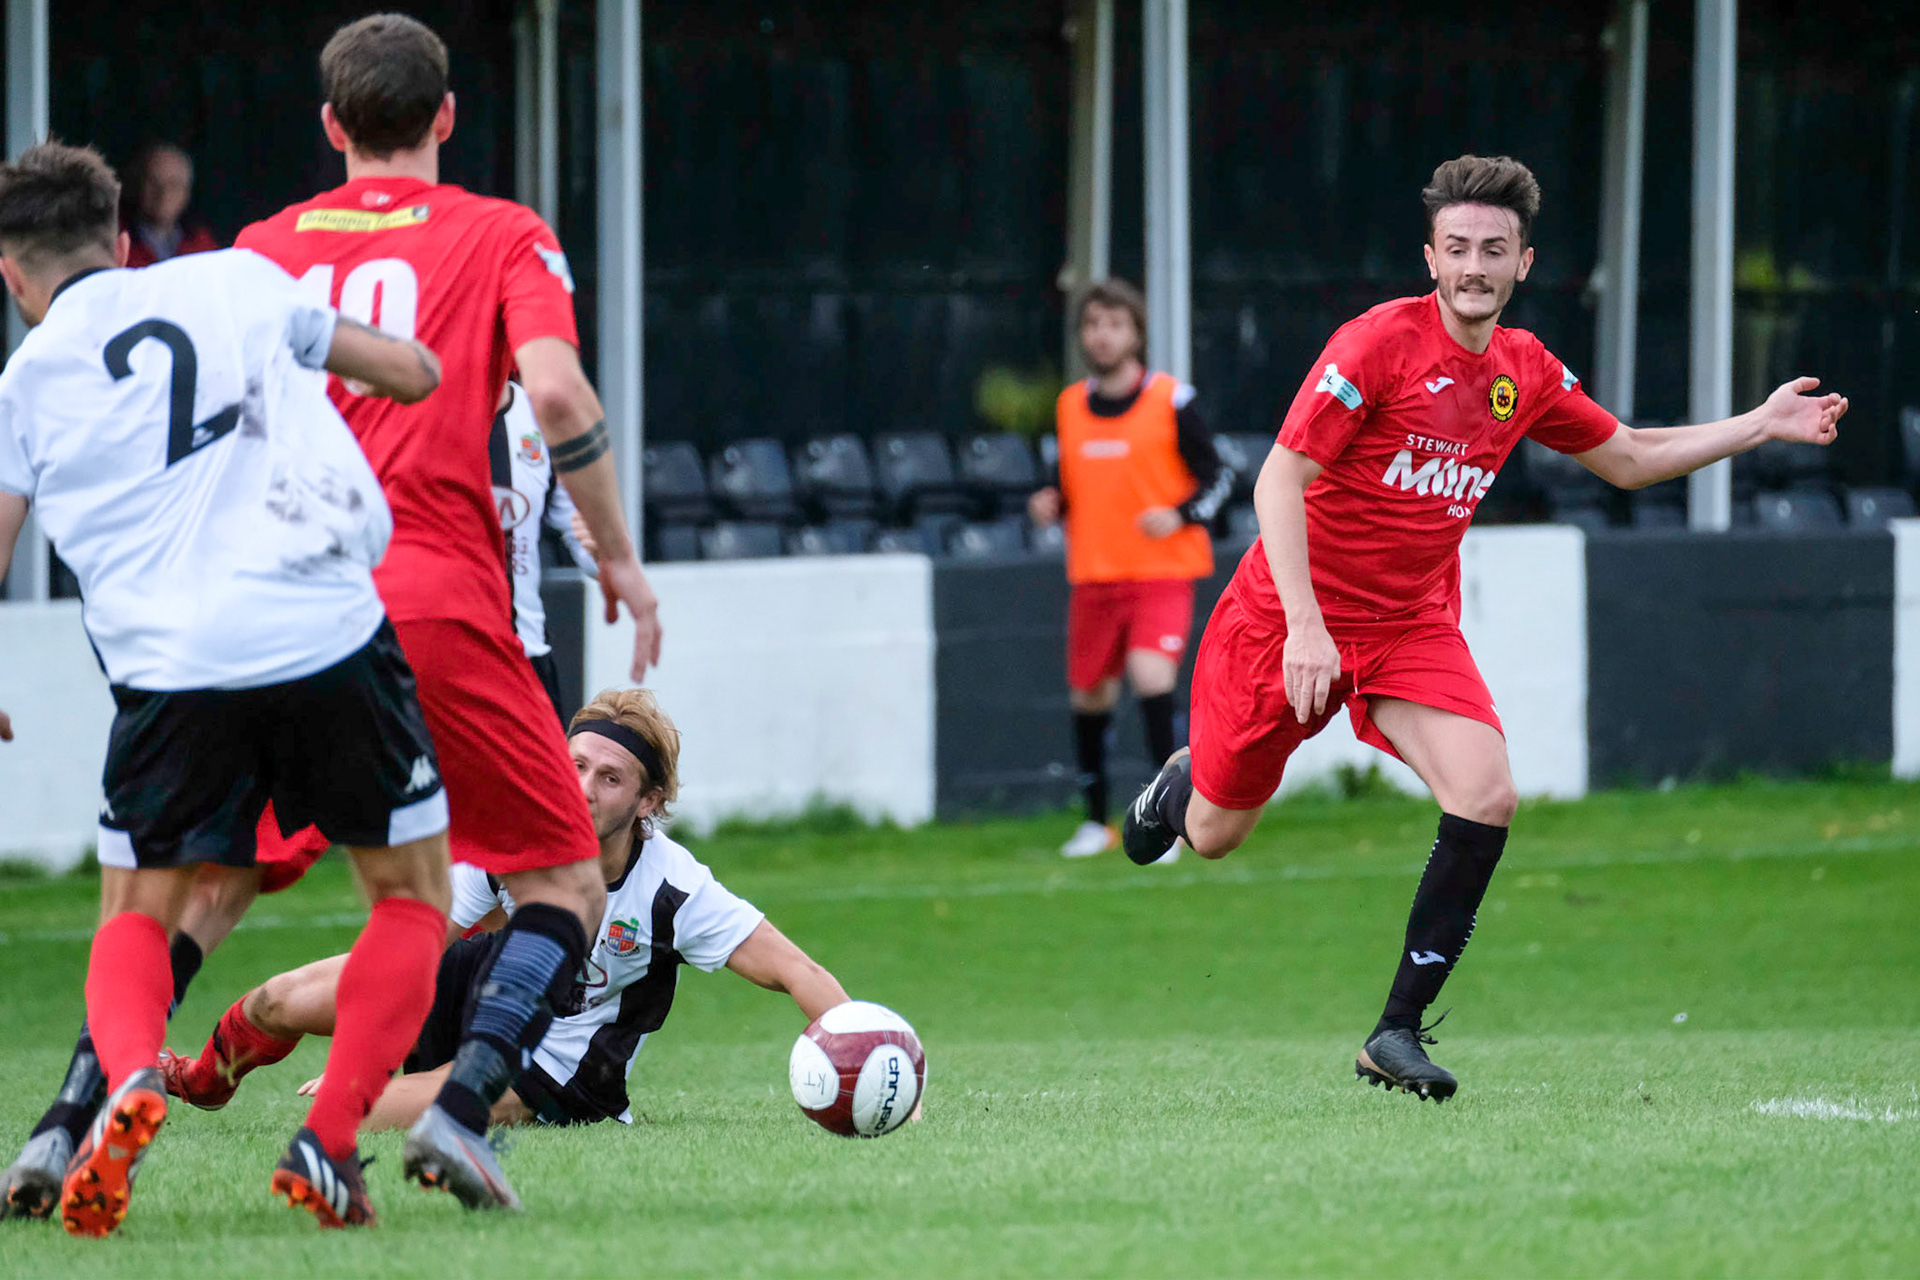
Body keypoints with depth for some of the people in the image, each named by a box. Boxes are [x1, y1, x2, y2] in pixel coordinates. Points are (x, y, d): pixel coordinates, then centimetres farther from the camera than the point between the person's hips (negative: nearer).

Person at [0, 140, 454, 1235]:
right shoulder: (237, 280, 14)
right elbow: (415, 375, 20)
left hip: (171, 667, 0)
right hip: (328, 633, 0)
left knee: (135, 917, 17)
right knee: (414, 897, 16)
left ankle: (130, 1078, -15)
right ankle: (331, 1140, 1)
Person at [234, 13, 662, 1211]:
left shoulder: (265, 247, 14)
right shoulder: (503, 237, 5)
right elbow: (557, 393, -10)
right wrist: (621, 558, 0)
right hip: (440, 608, -3)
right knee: (567, 885, 7)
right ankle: (463, 1105, -15)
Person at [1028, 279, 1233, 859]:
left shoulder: (1171, 400, -4)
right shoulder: (1069, 407, 8)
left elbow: (1217, 477, 0)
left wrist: (1179, 515, -17)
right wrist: (1050, 505, -2)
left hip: (1162, 571, -5)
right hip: (1093, 573, 5)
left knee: (1151, 673, -24)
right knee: (1089, 694, 8)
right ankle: (1096, 821, 26)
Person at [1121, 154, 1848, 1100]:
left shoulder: (1526, 373, 1)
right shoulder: (1381, 342, -18)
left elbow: (1628, 459, 18)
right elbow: (1281, 478, -20)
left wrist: (1761, 425, 9)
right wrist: (1304, 624, -29)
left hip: (1412, 625, 4)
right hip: (1289, 613, -4)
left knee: (1486, 796, -21)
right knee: (1212, 836, 7)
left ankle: (1399, 1031, -13)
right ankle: (1179, 784, 48)